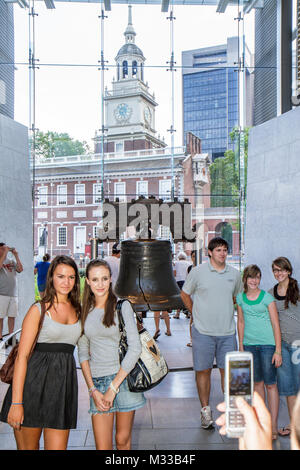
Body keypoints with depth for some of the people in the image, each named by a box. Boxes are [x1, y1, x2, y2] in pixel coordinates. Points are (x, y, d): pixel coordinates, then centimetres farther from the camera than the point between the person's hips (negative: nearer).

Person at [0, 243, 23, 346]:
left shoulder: (12, 261, 13)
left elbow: (20, 269, -1)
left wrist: (16, 255, -4)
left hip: (13, 294, 5)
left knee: (12, 316, 8)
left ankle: (10, 338, 17)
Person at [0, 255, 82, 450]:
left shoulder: (78, 310, 11)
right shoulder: (39, 310, -5)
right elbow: (22, 356, -9)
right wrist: (16, 402, -14)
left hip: (64, 383, 4)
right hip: (34, 383, -4)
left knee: (58, 447, 3)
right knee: (28, 447, 9)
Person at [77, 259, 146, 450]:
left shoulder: (122, 306, -5)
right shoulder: (85, 311, 5)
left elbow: (135, 348, -10)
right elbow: (83, 352, 7)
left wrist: (113, 387, -12)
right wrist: (92, 389, -3)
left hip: (124, 378, -2)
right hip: (97, 381, 2)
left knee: (123, 439, 11)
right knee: (103, 446, 1)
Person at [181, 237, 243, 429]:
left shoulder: (235, 274, 7)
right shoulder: (198, 271, -2)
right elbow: (185, 294, 9)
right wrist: (196, 312, 5)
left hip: (227, 332, 2)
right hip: (203, 331, -2)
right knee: (203, 371, 5)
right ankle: (206, 410, 20)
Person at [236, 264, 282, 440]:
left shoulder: (267, 297, -7)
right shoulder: (240, 298, 5)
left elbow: (276, 325, -7)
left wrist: (278, 350, -10)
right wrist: (241, 346, 12)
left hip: (267, 344, -4)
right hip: (249, 344, 4)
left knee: (270, 384, -1)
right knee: (257, 382, 13)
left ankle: (273, 425, 8)